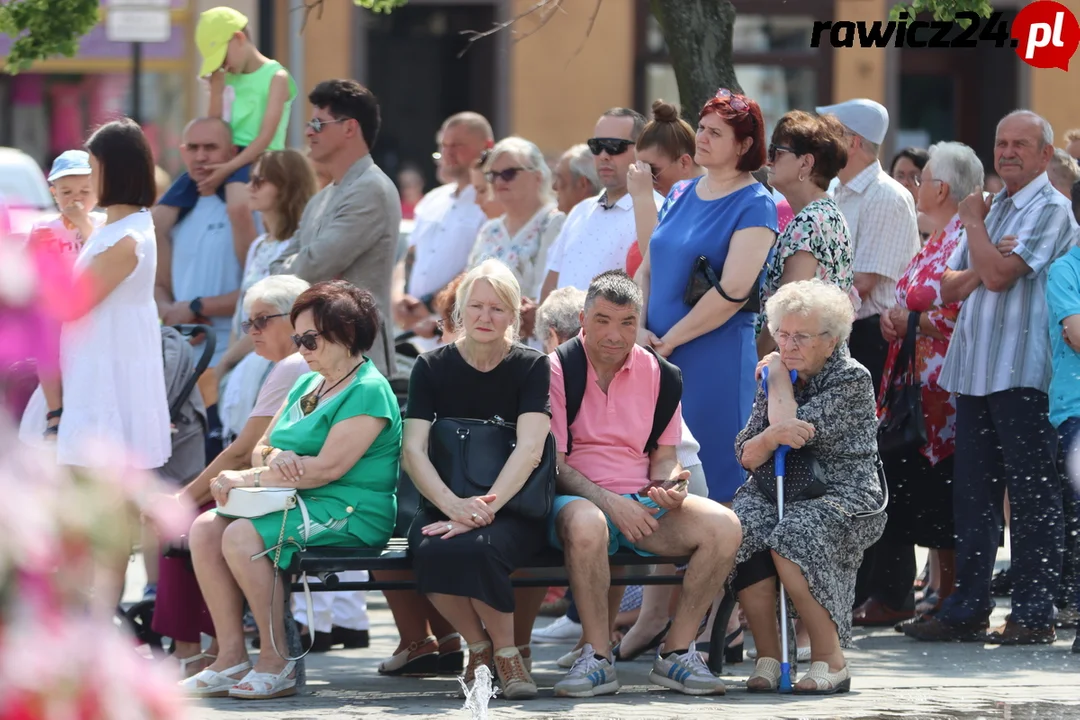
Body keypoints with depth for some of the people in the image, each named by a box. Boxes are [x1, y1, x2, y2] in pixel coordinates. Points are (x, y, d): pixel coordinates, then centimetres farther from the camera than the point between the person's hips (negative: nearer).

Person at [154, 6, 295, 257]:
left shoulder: (276, 77, -4)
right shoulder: (226, 78, 16)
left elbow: (266, 137, -12)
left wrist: (228, 169, -20)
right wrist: (217, 83, 4)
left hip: (256, 160, -7)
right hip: (222, 161, 7)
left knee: (238, 207, -41)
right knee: (159, 218, -5)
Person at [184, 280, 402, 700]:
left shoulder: (369, 391, -11)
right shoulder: (306, 386, 19)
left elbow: (329, 467, -20)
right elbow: (260, 449, 16)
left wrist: (245, 479, -16)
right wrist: (273, 458, -11)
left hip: (350, 513, -9)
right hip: (296, 503, 9)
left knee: (242, 536, -29)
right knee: (205, 529, -12)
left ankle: (277, 663, -23)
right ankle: (230, 657, -15)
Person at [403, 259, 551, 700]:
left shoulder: (531, 367, 2)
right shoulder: (432, 368, 5)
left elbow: (530, 449, -11)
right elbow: (414, 451, -4)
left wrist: (486, 507, -26)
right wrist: (454, 506, -23)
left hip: (513, 510, -2)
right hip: (445, 505, 2)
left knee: (477, 547, -36)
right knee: (431, 551, -34)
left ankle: (505, 652, -9)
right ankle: (478, 647, -6)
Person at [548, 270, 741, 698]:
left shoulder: (657, 373, 12)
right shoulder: (557, 371, -2)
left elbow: (664, 456, 15)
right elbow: (552, 462, -7)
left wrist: (669, 484, -10)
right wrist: (609, 502, -21)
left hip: (641, 501, 5)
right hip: (577, 499, -5)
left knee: (723, 526, -21)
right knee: (586, 524, -42)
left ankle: (675, 653, -13)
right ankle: (598, 658, -29)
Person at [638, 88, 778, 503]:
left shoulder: (754, 205, -7)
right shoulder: (680, 195, 14)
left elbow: (733, 291, -16)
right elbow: (647, 269, 16)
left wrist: (669, 340, -13)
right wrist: (639, 329, -1)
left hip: (716, 358, -7)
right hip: (660, 358, 7)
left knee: (714, 482, -4)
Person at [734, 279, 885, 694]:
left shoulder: (852, 380, -3)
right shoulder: (776, 379, 15)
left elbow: (797, 429, -15)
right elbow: (746, 455, 6)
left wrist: (779, 379, 1)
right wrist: (771, 438, -18)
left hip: (842, 496, -5)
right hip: (772, 491, 5)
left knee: (793, 537, -36)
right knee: (742, 532, -29)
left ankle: (830, 660, -24)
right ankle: (768, 657, -24)